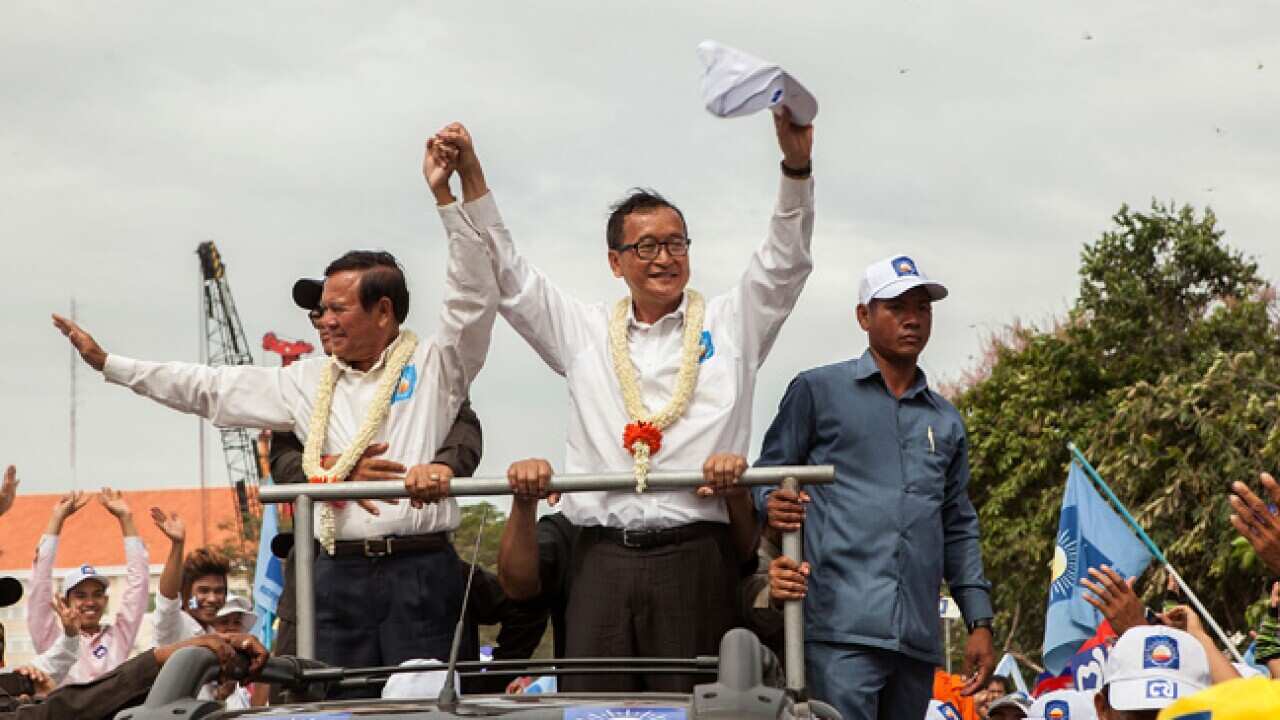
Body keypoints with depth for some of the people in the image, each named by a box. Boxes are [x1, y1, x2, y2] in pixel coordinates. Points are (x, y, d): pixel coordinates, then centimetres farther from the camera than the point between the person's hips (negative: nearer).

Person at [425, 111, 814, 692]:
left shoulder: (730, 324, 14)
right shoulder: (585, 333, 19)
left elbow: (786, 261, 3)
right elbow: (507, 277, 16)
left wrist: (796, 165, -13)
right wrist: (468, 176, 6)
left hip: (694, 556, -2)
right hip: (601, 560, 2)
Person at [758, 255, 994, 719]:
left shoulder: (946, 421, 23)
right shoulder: (818, 390, 9)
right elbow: (768, 476, 8)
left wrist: (979, 622, 15)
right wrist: (773, 504, -16)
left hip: (919, 639, 5)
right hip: (842, 627, -5)